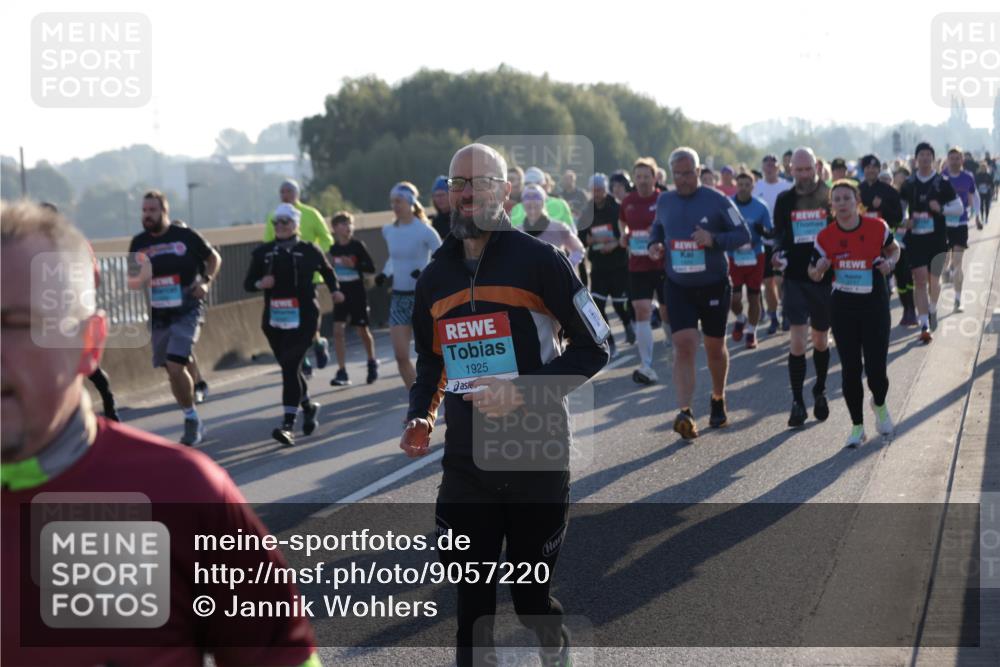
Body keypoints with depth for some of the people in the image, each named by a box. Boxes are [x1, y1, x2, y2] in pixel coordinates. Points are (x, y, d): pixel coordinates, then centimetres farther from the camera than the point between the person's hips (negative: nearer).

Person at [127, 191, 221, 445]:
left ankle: (192, 420, -2)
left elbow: (214, 258, 9)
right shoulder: (139, 243, 4)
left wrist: (205, 282, -7)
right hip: (158, 316, 5)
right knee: (172, 370, 10)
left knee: (175, 366, -17)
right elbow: (132, 283, 10)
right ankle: (192, 419, 28)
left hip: (186, 312, -5)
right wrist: (139, 279, -14)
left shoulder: (185, 236, -5)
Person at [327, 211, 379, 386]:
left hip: (357, 294, -3)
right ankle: (342, 372, -6)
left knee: (362, 330, 7)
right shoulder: (333, 248, 2)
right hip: (340, 294, 3)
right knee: (338, 331, -7)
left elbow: (371, 268, -9)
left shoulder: (358, 245, -8)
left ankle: (372, 363, 32)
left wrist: (354, 265, -22)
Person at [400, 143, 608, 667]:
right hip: (466, 462, 4)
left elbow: (593, 349, -6)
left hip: (537, 460, -4)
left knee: (531, 598, 7)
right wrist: (419, 418, 1)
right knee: (472, 603, 6)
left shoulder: (538, 261, -7)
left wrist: (525, 391, -18)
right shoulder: (434, 278, 9)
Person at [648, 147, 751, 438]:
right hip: (678, 286, 1)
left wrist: (714, 239, -24)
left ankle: (718, 400, 35)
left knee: (715, 347, 11)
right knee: (684, 345, -13)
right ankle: (685, 413, -20)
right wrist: (654, 244, 1)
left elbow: (743, 234, -7)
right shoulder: (664, 201, 4)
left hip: (714, 285, -1)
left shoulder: (717, 200, -8)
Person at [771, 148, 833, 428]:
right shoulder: (784, 200, 4)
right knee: (798, 340, -9)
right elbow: (779, 233, 10)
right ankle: (797, 402, -2)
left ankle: (820, 392, 33)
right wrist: (778, 253, -10)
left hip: (825, 277, 0)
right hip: (796, 278, 0)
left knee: (821, 340, 13)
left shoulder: (830, 197, 0)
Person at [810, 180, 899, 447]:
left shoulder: (877, 227, -8)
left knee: (876, 368, -4)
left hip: (875, 304, -1)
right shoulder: (825, 237, -7)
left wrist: (889, 261, -10)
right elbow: (814, 275, 4)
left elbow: (893, 248, 12)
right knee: (850, 369, 2)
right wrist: (820, 268, -19)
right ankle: (857, 426, 17)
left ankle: (879, 405, 31)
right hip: (843, 307, 1)